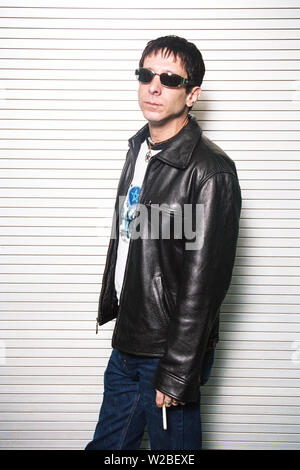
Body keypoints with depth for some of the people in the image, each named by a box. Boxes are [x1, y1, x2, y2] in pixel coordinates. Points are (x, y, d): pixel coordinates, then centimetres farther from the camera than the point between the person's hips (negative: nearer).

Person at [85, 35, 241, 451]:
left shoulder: (211, 171, -20)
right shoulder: (139, 150, 7)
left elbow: (204, 282, -21)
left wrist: (176, 373, -19)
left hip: (171, 351, -8)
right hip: (126, 345, 8)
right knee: (107, 444, 22)